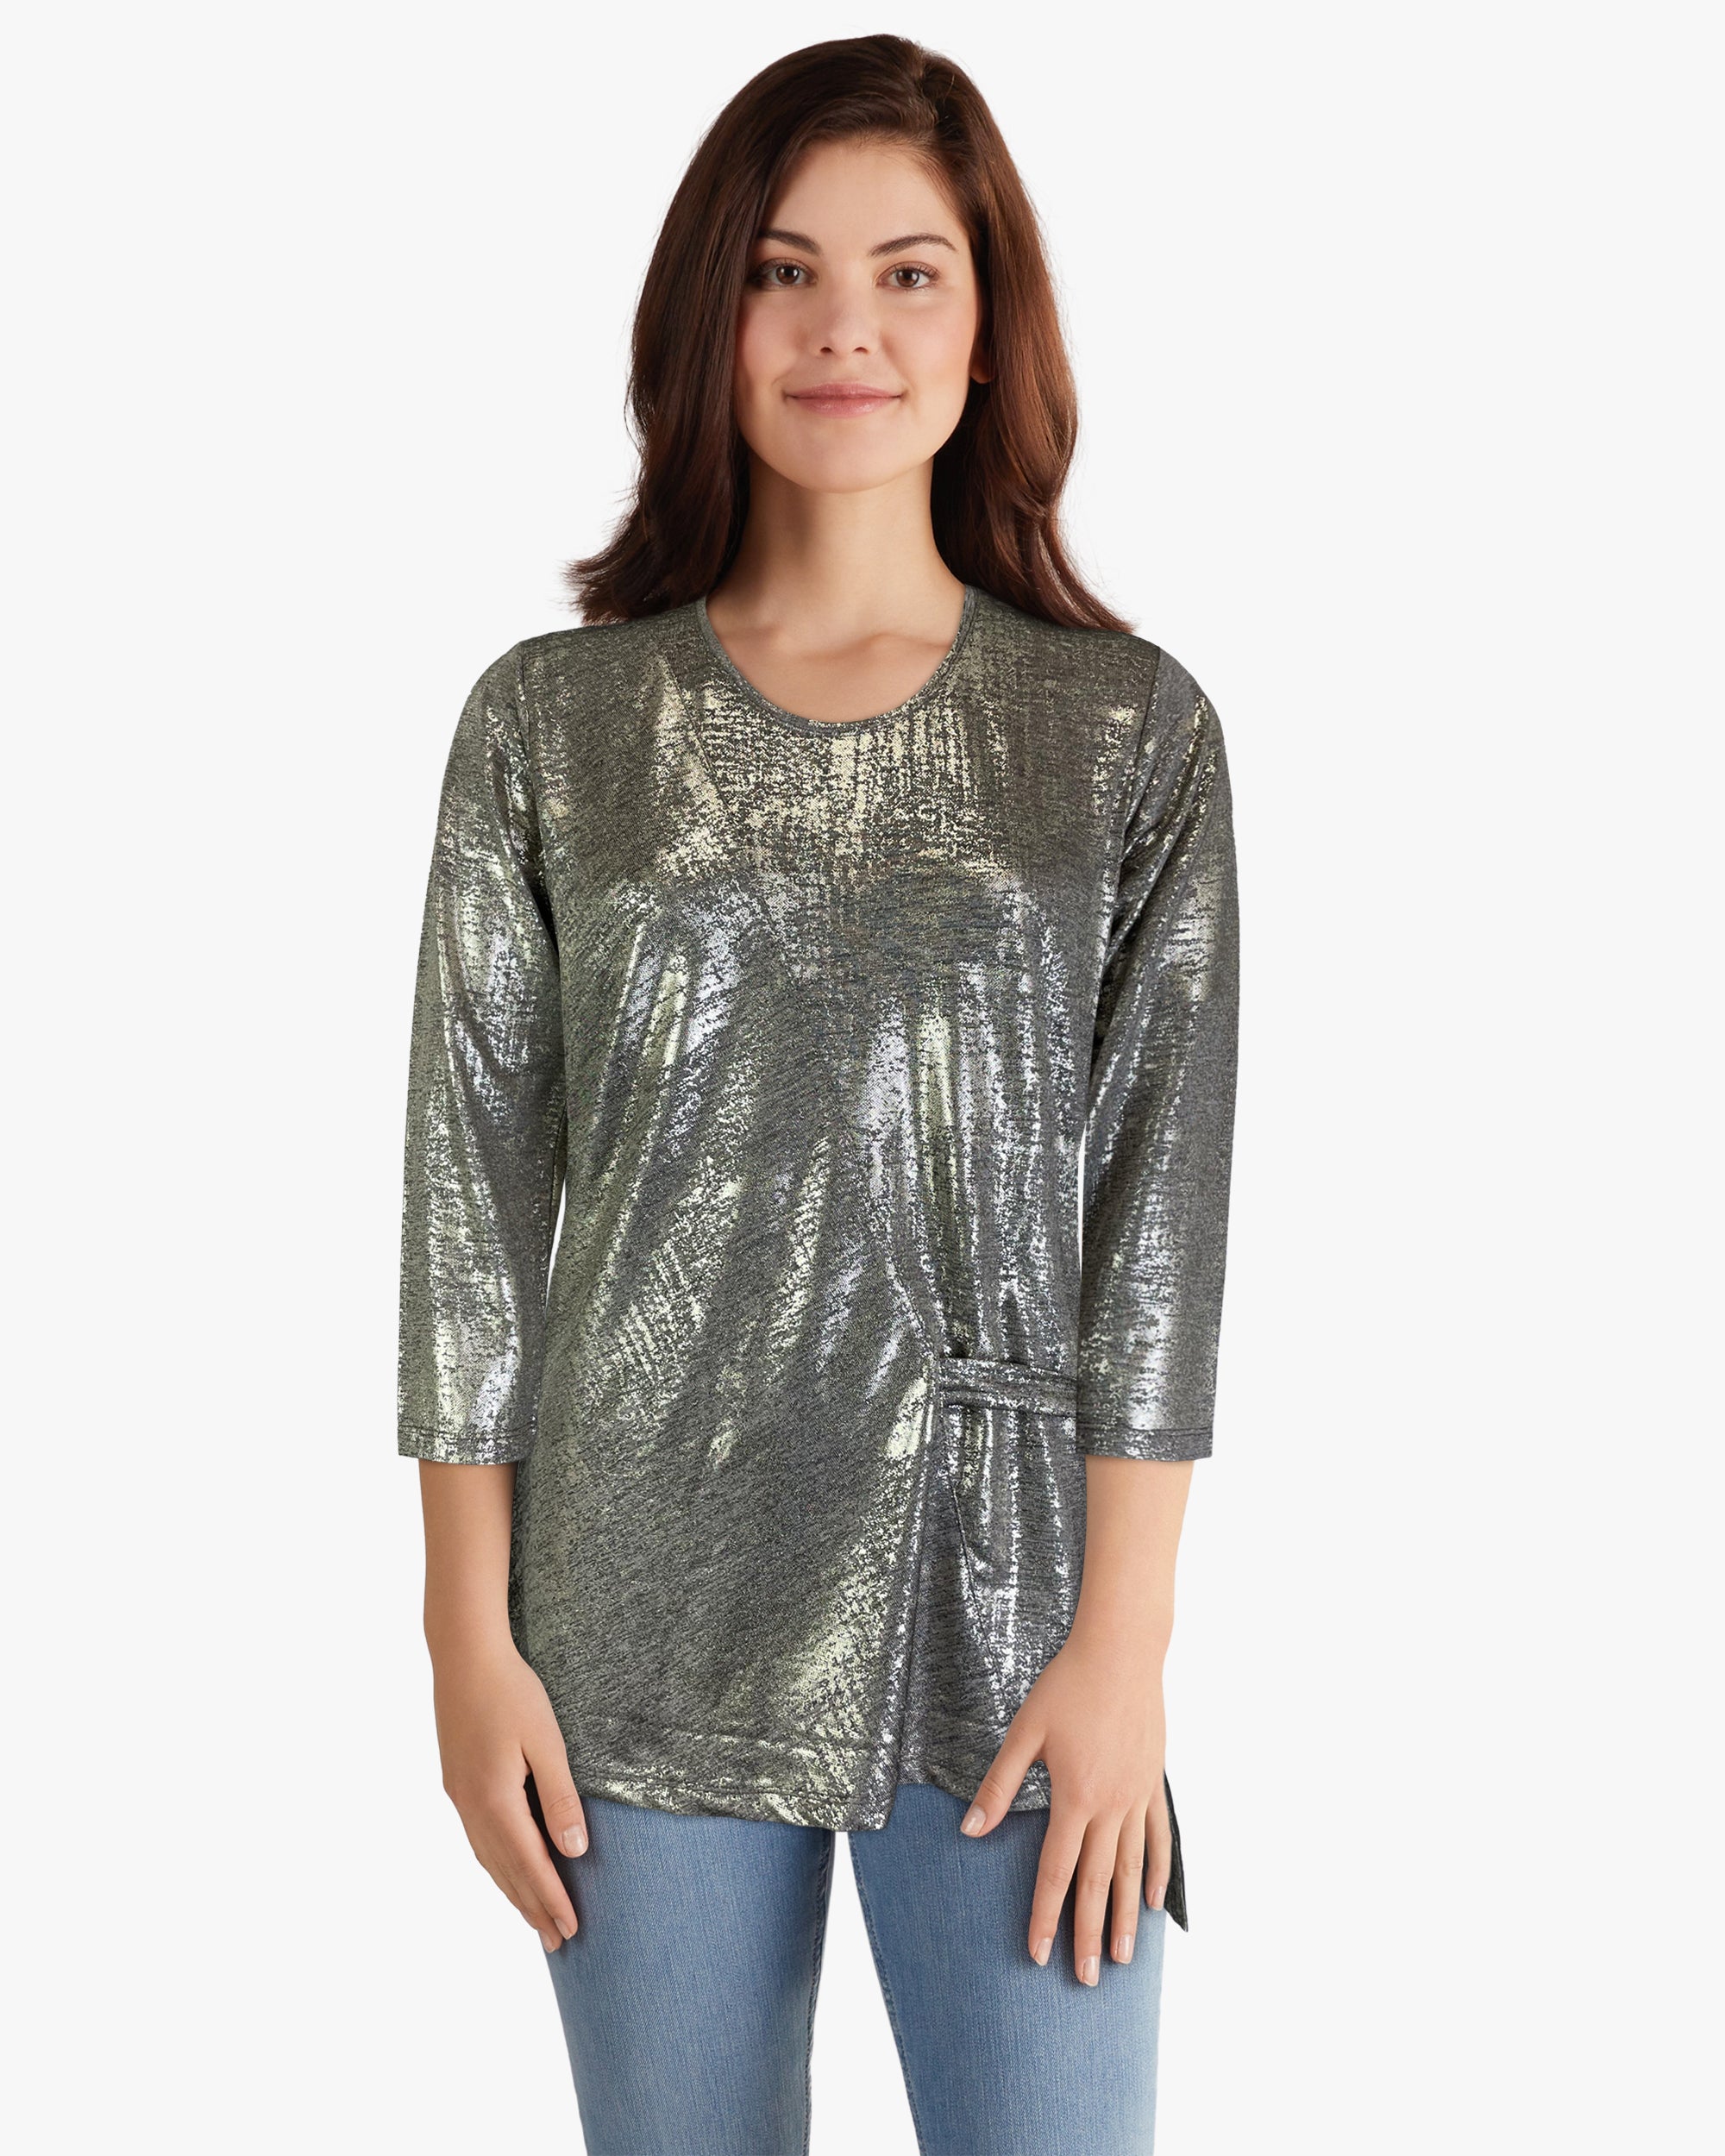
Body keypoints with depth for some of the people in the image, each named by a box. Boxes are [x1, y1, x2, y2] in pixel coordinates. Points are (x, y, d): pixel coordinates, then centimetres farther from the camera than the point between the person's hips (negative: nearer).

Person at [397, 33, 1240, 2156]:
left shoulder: (1131, 729, 1)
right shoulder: (549, 722, 2)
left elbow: (1164, 1191, -2)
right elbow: (473, 1183, 2)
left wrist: (1124, 1641, -7)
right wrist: (469, 1633, -1)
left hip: (1005, 1616, 0)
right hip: (645, 1631, 1)